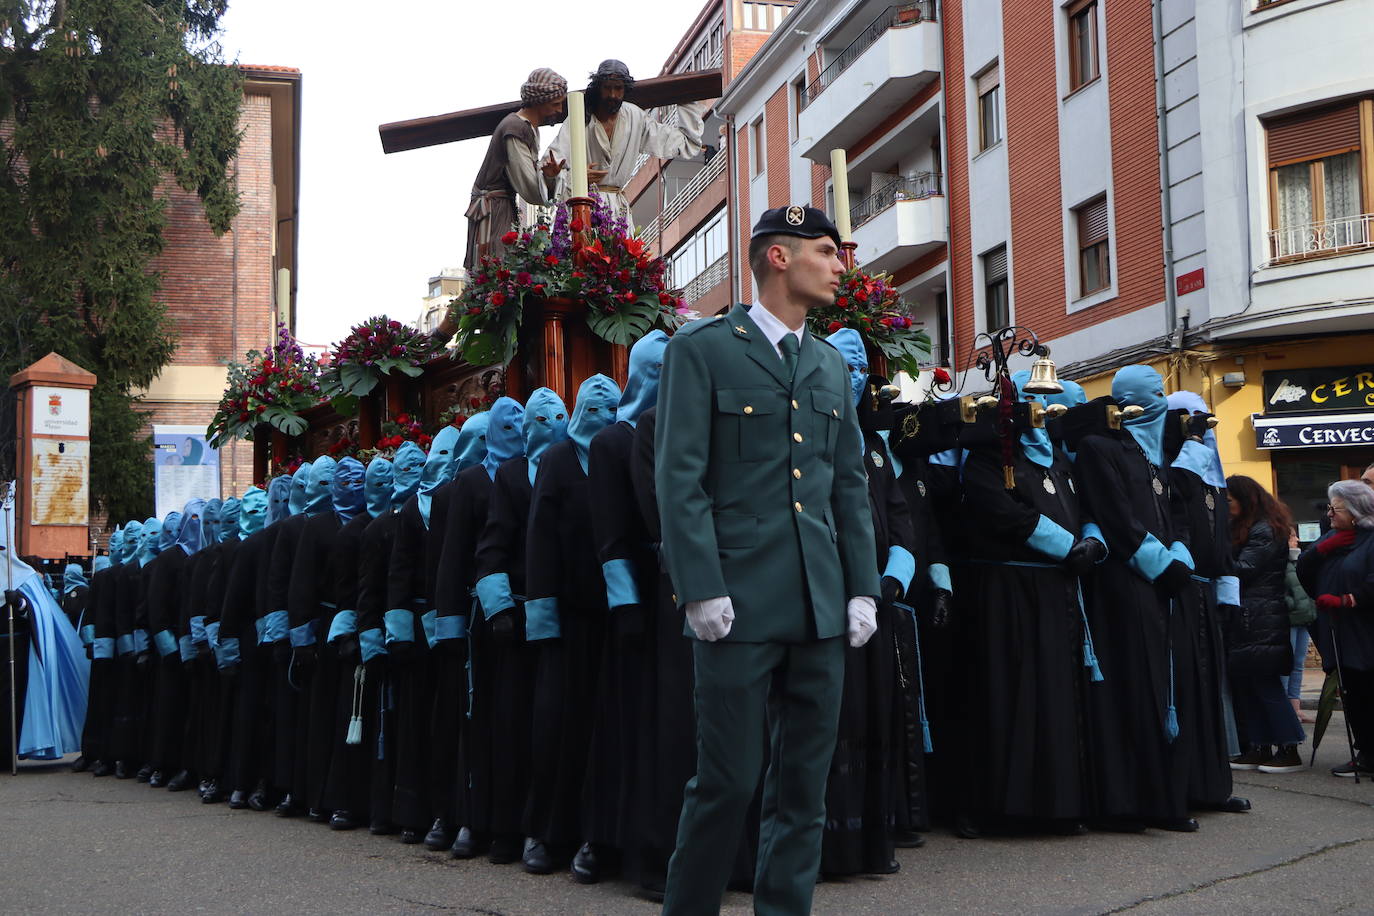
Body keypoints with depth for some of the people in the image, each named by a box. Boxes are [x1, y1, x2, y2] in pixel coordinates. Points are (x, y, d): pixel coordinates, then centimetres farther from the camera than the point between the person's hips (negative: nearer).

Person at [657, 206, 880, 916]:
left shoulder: (832, 367, 18)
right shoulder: (701, 349, -1)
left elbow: (850, 486, 17)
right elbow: (680, 478, -8)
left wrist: (862, 587, 8)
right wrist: (701, 588, -15)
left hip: (821, 608, 6)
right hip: (739, 603, -6)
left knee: (805, 782, 8)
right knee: (728, 780, -2)